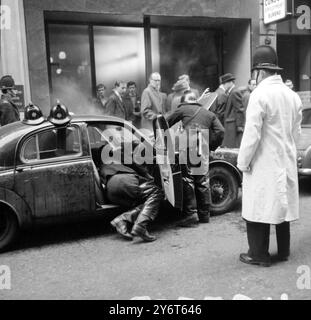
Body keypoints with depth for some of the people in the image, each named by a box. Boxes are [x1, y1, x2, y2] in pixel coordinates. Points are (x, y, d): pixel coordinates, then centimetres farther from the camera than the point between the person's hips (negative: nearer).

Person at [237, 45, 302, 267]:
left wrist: (243, 162, -10)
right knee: (283, 205, 16)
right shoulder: (293, 95, 5)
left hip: (264, 164, -7)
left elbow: (252, 133, -18)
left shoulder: (260, 95, -16)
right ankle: (283, 251, 28)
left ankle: (259, 255, 12)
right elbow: (296, 131, 10)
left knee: (259, 208, 4)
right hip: (287, 162, 7)